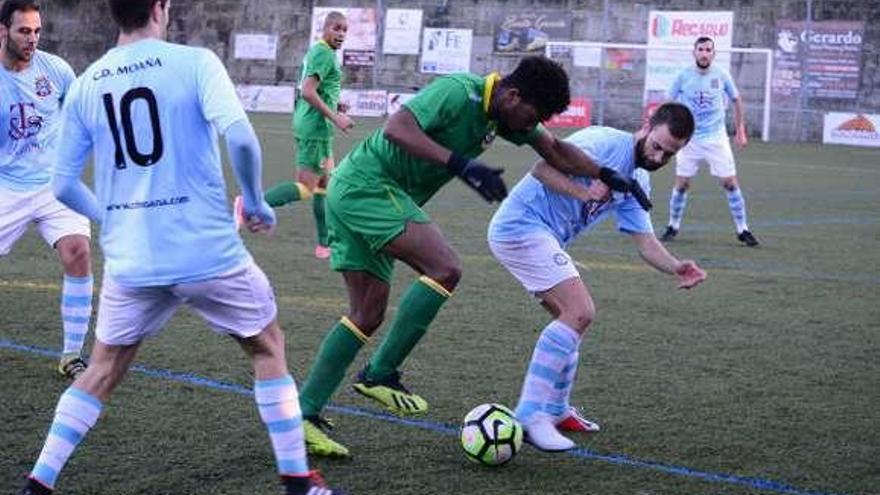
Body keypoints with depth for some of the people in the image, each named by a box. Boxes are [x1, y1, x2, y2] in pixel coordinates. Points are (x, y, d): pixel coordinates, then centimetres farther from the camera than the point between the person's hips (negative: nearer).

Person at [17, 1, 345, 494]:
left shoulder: (85, 86, 5)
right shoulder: (195, 62, -7)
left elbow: (64, 185, 7)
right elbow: (240, 138, -21)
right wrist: (256, 201, -4)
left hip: (129, 263, 3)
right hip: (209, 253, -3)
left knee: (102, 372, 22)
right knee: (268, 345, 19)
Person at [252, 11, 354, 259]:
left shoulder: (316, 51, 16)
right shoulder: (324, 53, -14)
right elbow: (308, 91, -23)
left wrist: (334, 105, 15)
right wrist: (335, 117, -21)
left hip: (309, 125, 10)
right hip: (316, 127, -10)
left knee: (326, 185, 14)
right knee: (305, 188, -10)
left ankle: (325, 245, 18)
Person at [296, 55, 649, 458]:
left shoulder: (502, 113, 9)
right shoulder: (458, 92, -19)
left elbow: (554, 149, 20)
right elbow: (396, 129, -31)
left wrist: (607, 176, 11)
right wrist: (460, 164, -37)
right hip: (368, 184, -10)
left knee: (367, 315, 7)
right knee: (445, 269, -19)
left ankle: (305, 413, 7)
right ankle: (380, 374, -11)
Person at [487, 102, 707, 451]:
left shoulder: (637, 182, 14)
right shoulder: (607, 143, -14)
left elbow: (644, 240, 8)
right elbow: (543, 169, -23)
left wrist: (676, 268, -9)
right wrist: (584, 192, -34)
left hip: (542, 239, 10)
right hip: (523, 225, -10)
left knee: (572, 317, 18)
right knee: (580, 312, -18)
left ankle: (555, 410, 31)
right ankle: (530, 416, -20)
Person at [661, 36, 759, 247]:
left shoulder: (721, 75, -3)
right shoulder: (683, 76, -5)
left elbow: (736, 100, 11)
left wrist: (740, 131, 10)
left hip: (717, 138, 0)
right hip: (689, 139, 0)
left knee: (730, 183, -3)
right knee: (681, 184, -1)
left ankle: (742, 230, 6)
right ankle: (673, 227, 17)